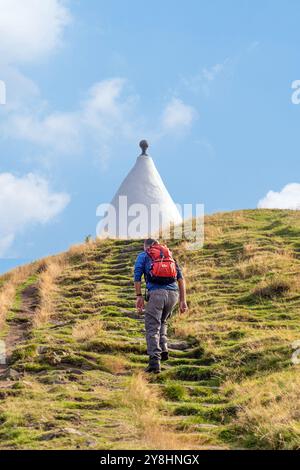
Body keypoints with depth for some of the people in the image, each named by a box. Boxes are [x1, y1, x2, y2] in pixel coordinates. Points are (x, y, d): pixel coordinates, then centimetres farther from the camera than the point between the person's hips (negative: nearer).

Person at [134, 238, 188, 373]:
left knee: (152, 327, -3)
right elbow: (180, 278, 17)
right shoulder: (169, 255, 28)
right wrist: (183, 300, 13)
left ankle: (155, 361, -17)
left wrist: (139, 297, -2)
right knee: (162, 322, 28)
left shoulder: (143, 256, 18)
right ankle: (163, 350, 14)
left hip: (156, 292, -4)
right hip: (173, 293, 4)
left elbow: (137, 276, 1)